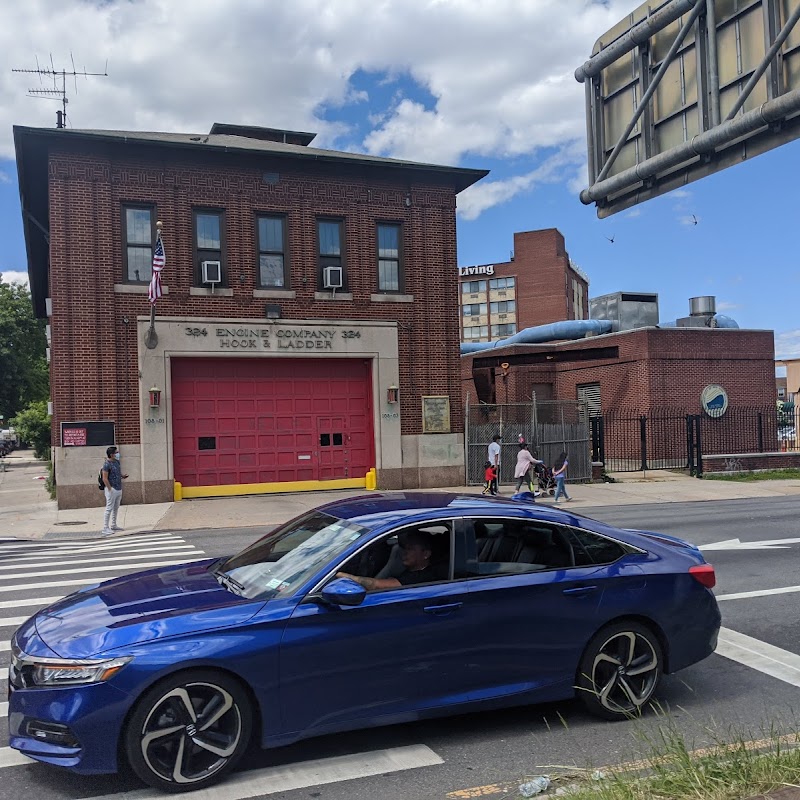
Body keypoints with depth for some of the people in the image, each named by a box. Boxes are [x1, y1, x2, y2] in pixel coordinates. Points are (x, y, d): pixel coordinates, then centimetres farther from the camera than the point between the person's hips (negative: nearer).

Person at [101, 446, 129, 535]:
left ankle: (113, 525, 28)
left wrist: (122, 476, 6)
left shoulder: (117, 461, 9)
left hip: (119, 489, 9)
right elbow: (105, 479, -18)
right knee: (109, 509, -6)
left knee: (116, 508, 16)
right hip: (112, 489, -9)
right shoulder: (107, 464, -16)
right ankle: (105, 528, -3)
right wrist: (110, 489, -19)